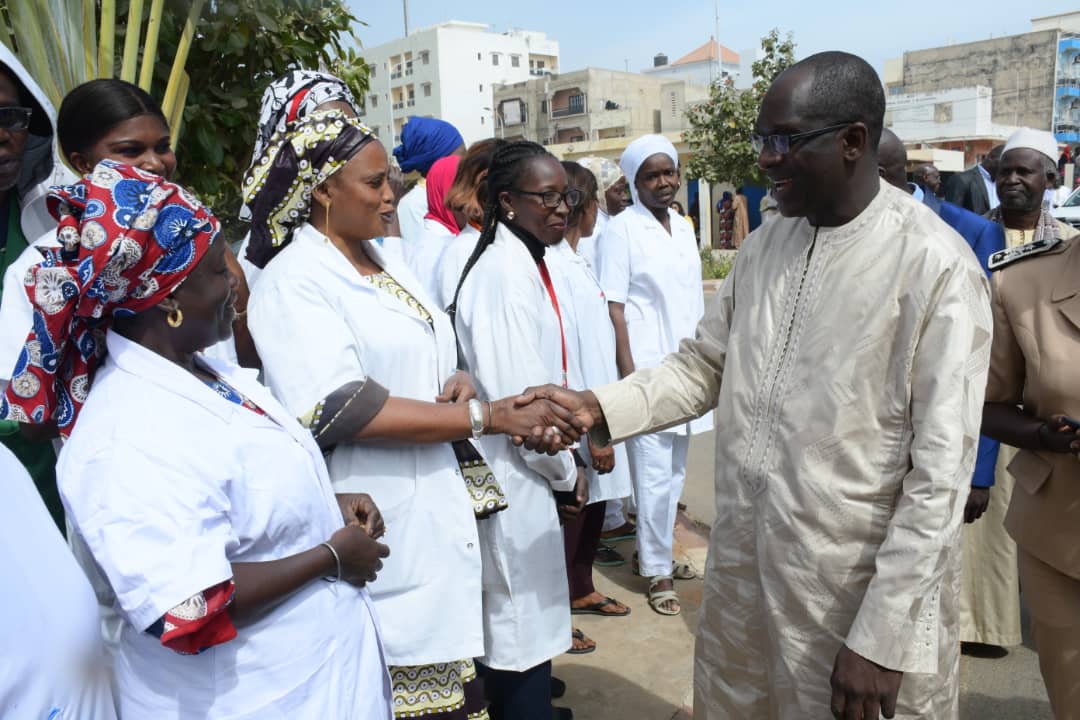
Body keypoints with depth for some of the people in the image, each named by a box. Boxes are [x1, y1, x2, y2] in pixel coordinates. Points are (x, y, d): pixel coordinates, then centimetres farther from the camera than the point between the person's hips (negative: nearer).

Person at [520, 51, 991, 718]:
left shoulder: (936, 267, -16)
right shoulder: (764, 245, 4)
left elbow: (941, 471, -16)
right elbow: (701, 369, 7)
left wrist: (882, 639, -15)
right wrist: (595, 407, -9)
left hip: (860, 590, -5)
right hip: (742, 569, 6)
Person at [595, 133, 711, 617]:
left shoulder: (683, 228, 12)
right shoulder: (621, 230, -7)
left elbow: (695, 302, 16)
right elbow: (613, 307, -11)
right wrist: (628, 373, -16)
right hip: (647, 369, -7)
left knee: (676, 470, 14)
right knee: (655, 476, -2)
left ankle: (657, 553, 30)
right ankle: (657, 572, 13)